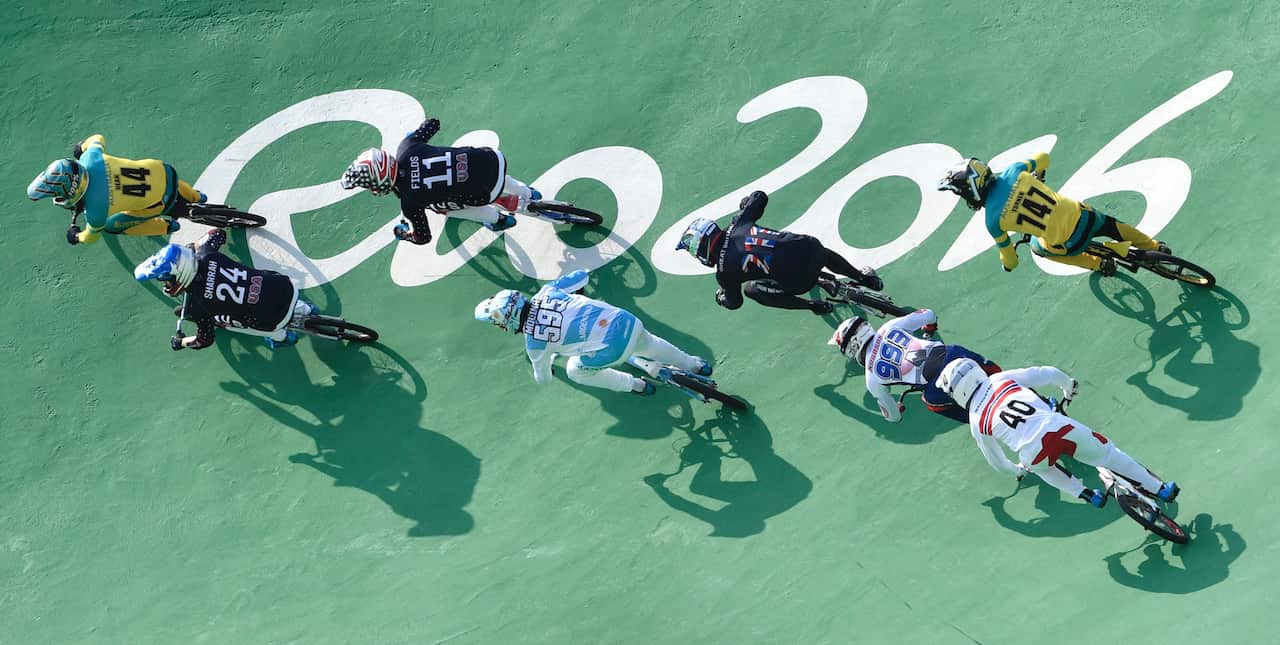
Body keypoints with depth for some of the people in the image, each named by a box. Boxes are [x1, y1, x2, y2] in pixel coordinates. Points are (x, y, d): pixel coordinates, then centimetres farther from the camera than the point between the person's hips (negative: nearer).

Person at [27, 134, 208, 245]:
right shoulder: (89, 159, -19)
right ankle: (196, 197, 68)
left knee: (112, 226, 14)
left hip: (162, 201, -5)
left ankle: (166, 227, 30)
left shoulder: (96, 208, -29)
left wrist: (77, 237, 17)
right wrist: (83, 146, 28)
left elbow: (92, 236, -6)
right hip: (161, 169, 5)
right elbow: (99, 139, 7)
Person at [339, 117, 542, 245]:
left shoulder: (409, 202, -17)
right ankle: (526, 193, 59)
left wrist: (404, 233, 20)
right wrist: (414, 135, 32)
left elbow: (424, 237, -2)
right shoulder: (406, 148, -5)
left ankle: (498, 219, 31)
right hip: (492, 157, 5)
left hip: (487, 192, -5)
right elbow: (433, 123, 11)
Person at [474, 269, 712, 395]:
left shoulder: (534, 342, -7)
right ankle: (695, 366, 54)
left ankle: (635, 386, 30)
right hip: (627, 321, 6)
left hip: (611, 350, -6)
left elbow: (543, 379, 10)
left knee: (576, 371, 22)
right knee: (649, 344, 37)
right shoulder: (545, 292, 4)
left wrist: (545, 362, 33)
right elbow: (581, 275, 17)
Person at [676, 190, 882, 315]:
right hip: (810, 246, 6)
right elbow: (760, 197, 22)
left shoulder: (724, 271, -5)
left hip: (798, 281, -6)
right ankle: (865, 278, 48)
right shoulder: (738, 224, 9)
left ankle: (813, 305, 18)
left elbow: (734, 302, 12)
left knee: (751, 289, 19)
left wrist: (720, 297, 35)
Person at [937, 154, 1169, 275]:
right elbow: (1043, 158, 13)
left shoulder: (993, 220, -16)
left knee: (1038, 247, 30)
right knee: (1109, 224, 35)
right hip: (1081, 215, 3)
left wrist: (1007, 263, 23)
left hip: (1068, 242, -3)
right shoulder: (1013, 172, -7)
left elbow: (1009, 260, -2)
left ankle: (1099, 264, 34)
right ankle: (1156, 248, 48)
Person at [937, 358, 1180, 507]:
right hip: (1059, 428, 1)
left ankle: (1089, 495, 28)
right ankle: (1160, 489, 30)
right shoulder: (1002, 379, 14)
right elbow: (1048, 374, 16)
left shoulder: (976, 423, 14)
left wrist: (1018, 470, 49)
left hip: (1032, 454, -1)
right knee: (1108, 453, 23)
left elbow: (997, 462, 27)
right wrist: (1069, 386, 38)